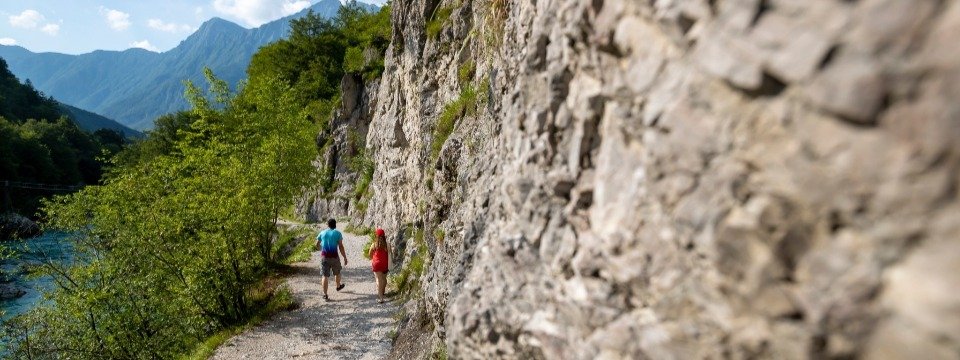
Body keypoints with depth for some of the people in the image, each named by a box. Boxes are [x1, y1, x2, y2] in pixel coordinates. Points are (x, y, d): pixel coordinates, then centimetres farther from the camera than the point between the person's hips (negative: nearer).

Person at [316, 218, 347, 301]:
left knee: (325, 276, 4)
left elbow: (317, 244, 18)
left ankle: (325, 295, 2)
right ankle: (338, 286, 46)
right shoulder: (337, 233, -4)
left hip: (324, 256, 2)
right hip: (334, 256, -2)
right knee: (337, 273, 23)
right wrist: (345, 258, -5)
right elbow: (341, 247, -9)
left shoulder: (322, 233, 6)